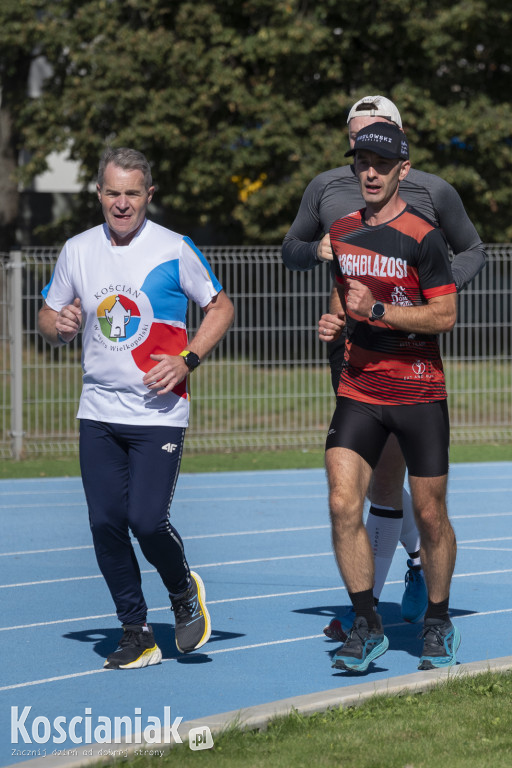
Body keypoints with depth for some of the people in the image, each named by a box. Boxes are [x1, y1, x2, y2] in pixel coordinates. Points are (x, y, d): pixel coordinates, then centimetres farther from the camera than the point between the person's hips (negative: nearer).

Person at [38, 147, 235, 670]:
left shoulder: (174, 251, -5)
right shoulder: (77, 251, 6)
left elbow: (221, 307, 5)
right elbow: (48, 320, 16)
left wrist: (187, 360, -8)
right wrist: (59, 325, -8)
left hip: (159, 411, -4)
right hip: (99, 411, 4)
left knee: (147, 520, -13)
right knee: (106, 523, -1)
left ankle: (184, 592, 18)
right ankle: (136, 635, 12)